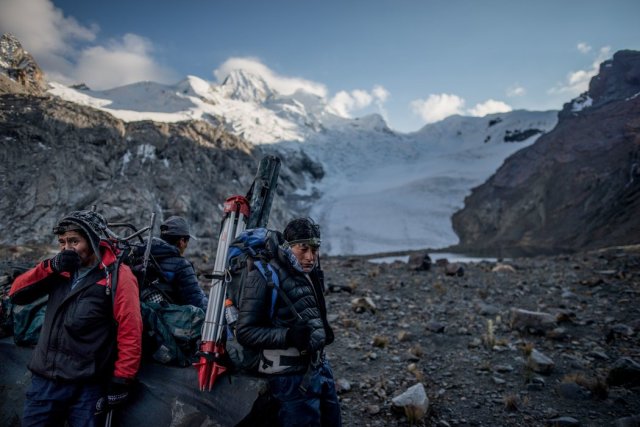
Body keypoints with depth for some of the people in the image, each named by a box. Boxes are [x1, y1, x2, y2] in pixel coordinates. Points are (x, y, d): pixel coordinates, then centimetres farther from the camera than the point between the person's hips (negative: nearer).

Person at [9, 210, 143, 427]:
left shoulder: (117, 275, -12)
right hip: (44, 378, 5)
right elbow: (16, 294, 4)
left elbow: (130, 332, -14)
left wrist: (121, 381, -13)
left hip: (85, 385, -5)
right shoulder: (61, 270, 7)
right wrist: (51, 267, -10)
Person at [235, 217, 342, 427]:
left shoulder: (309, 272, 6)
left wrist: (323, 329, 7)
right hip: (293, 377, -8)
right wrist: (289, 335, -28)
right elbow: (245, 332, -19)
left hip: (319, 366, 8)